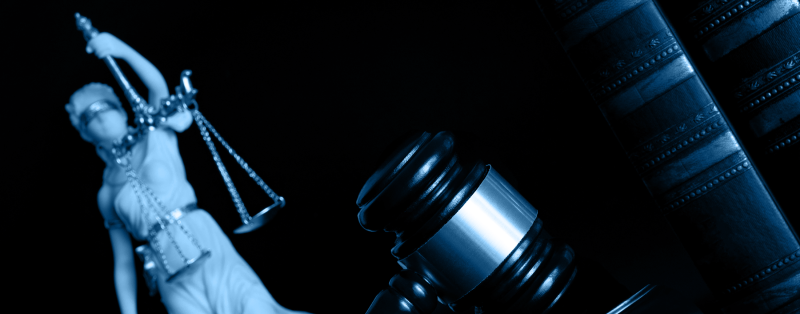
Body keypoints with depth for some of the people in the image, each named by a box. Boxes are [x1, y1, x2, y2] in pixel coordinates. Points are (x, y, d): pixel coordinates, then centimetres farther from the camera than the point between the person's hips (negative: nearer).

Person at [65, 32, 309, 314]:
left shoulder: (156, 137, 14)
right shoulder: (107, 194, 17)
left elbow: (159, 87, -6)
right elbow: (123, 265, 16)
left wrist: (123, 51, -20)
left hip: (203, 236, -1)